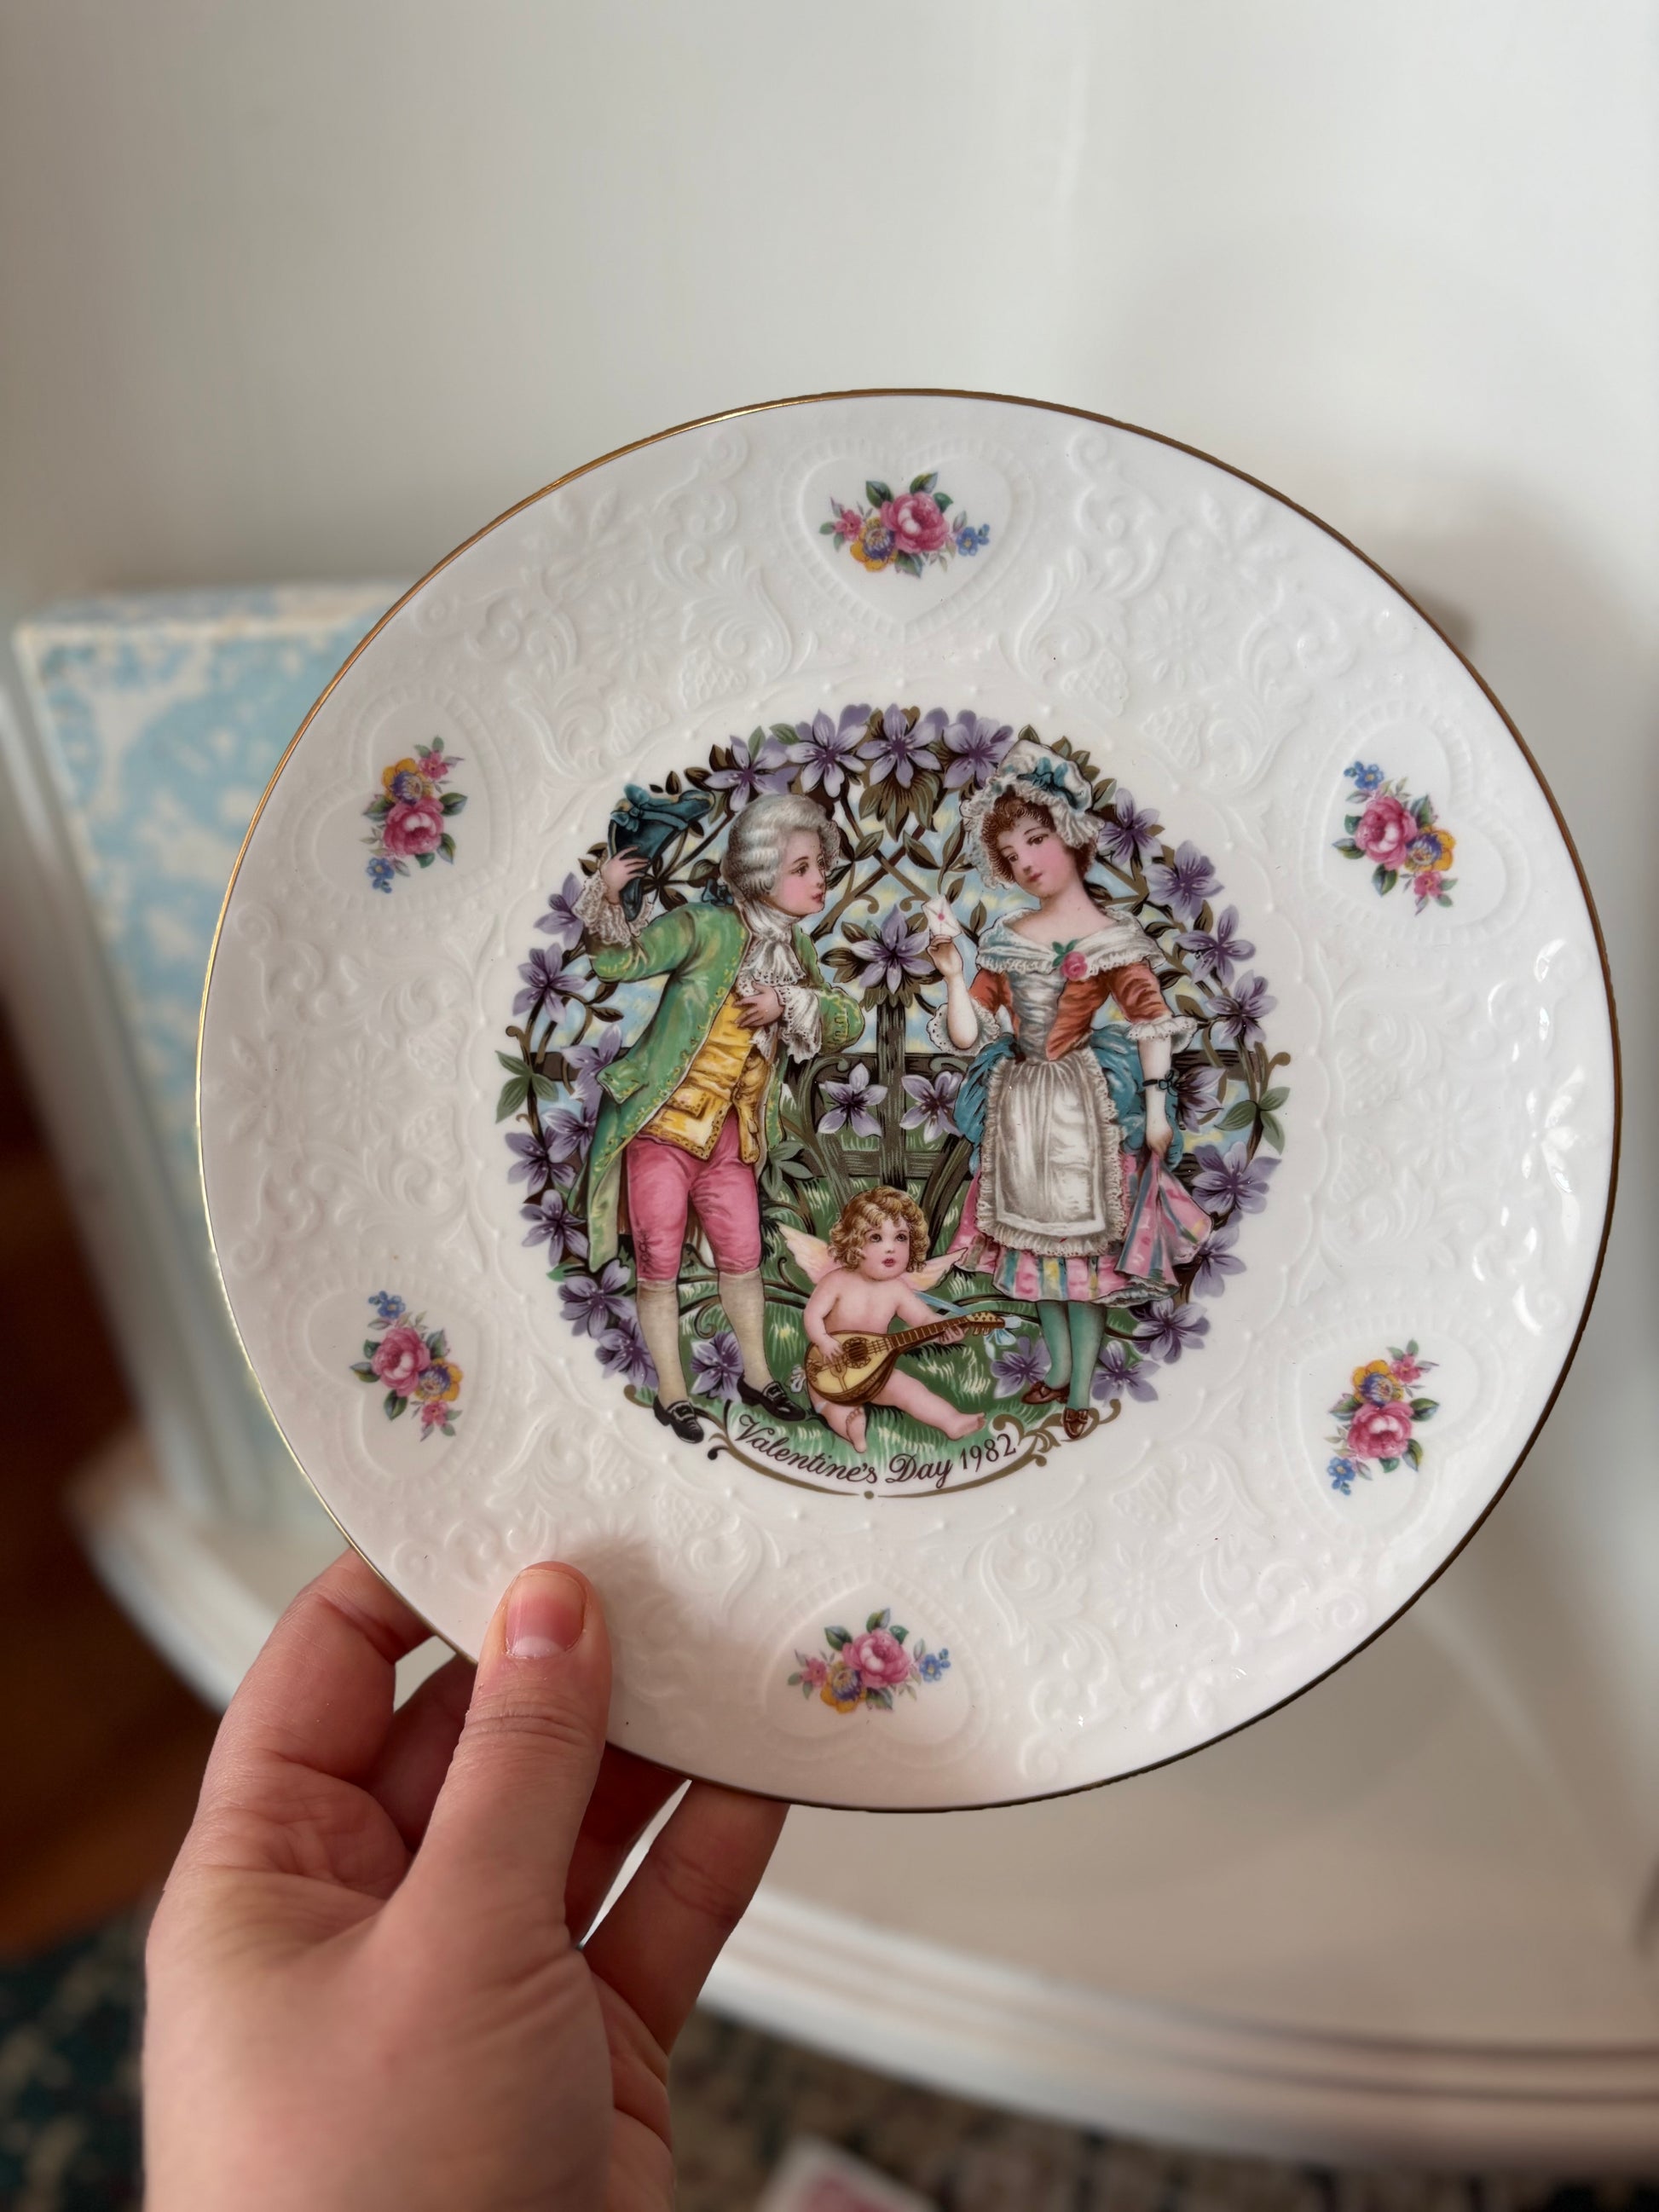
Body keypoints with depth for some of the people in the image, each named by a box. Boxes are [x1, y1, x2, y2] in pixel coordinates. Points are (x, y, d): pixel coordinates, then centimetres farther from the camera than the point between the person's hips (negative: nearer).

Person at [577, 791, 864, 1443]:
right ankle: (671, 1394, 21)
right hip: (660, 1126, -6)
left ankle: (757, 1376, 34)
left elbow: (851, 1022, 1)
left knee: (742, 1259, 15)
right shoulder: (710, 929, -18)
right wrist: (608, 897, -45)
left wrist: (790, 1005, -16)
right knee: (660, 1266, 5)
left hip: (730, 1136, 6)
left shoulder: (795, 948, 3)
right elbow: (619, 960, -27)